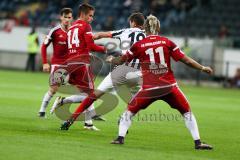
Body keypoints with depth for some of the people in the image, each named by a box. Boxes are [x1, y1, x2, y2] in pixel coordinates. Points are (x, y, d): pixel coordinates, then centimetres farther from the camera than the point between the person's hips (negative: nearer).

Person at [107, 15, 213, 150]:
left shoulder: (139, 45, 2)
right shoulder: (167, 42, 3)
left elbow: (121, 60, 12)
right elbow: (185, 60, 1)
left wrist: (111, 60, 34)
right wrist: (203, 68, 12)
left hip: (149, 88, 0)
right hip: (169, 87, 0)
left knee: (130, 111, 19)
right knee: (187, 112, 13)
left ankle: (120, 137, 9)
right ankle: (198, 142, 5)